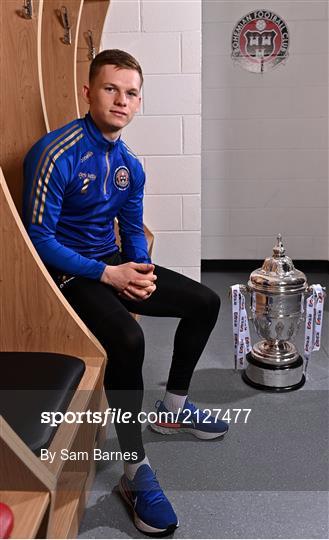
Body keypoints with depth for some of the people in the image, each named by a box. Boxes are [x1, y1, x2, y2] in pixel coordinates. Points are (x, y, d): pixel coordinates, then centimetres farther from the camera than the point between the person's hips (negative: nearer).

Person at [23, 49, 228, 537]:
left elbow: (133, 230, 11)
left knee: (205, 303, 8)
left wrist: (142, 270, -11)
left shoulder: (129, 163, 5)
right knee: (128, 339, -34)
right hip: (69, 273, -8)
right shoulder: (58, 154, -19)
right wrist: (107, 274, -23)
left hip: (115, 266, 8)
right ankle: (136, 471, -16)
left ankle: (173, 406, 23)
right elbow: (38, 239, -20)